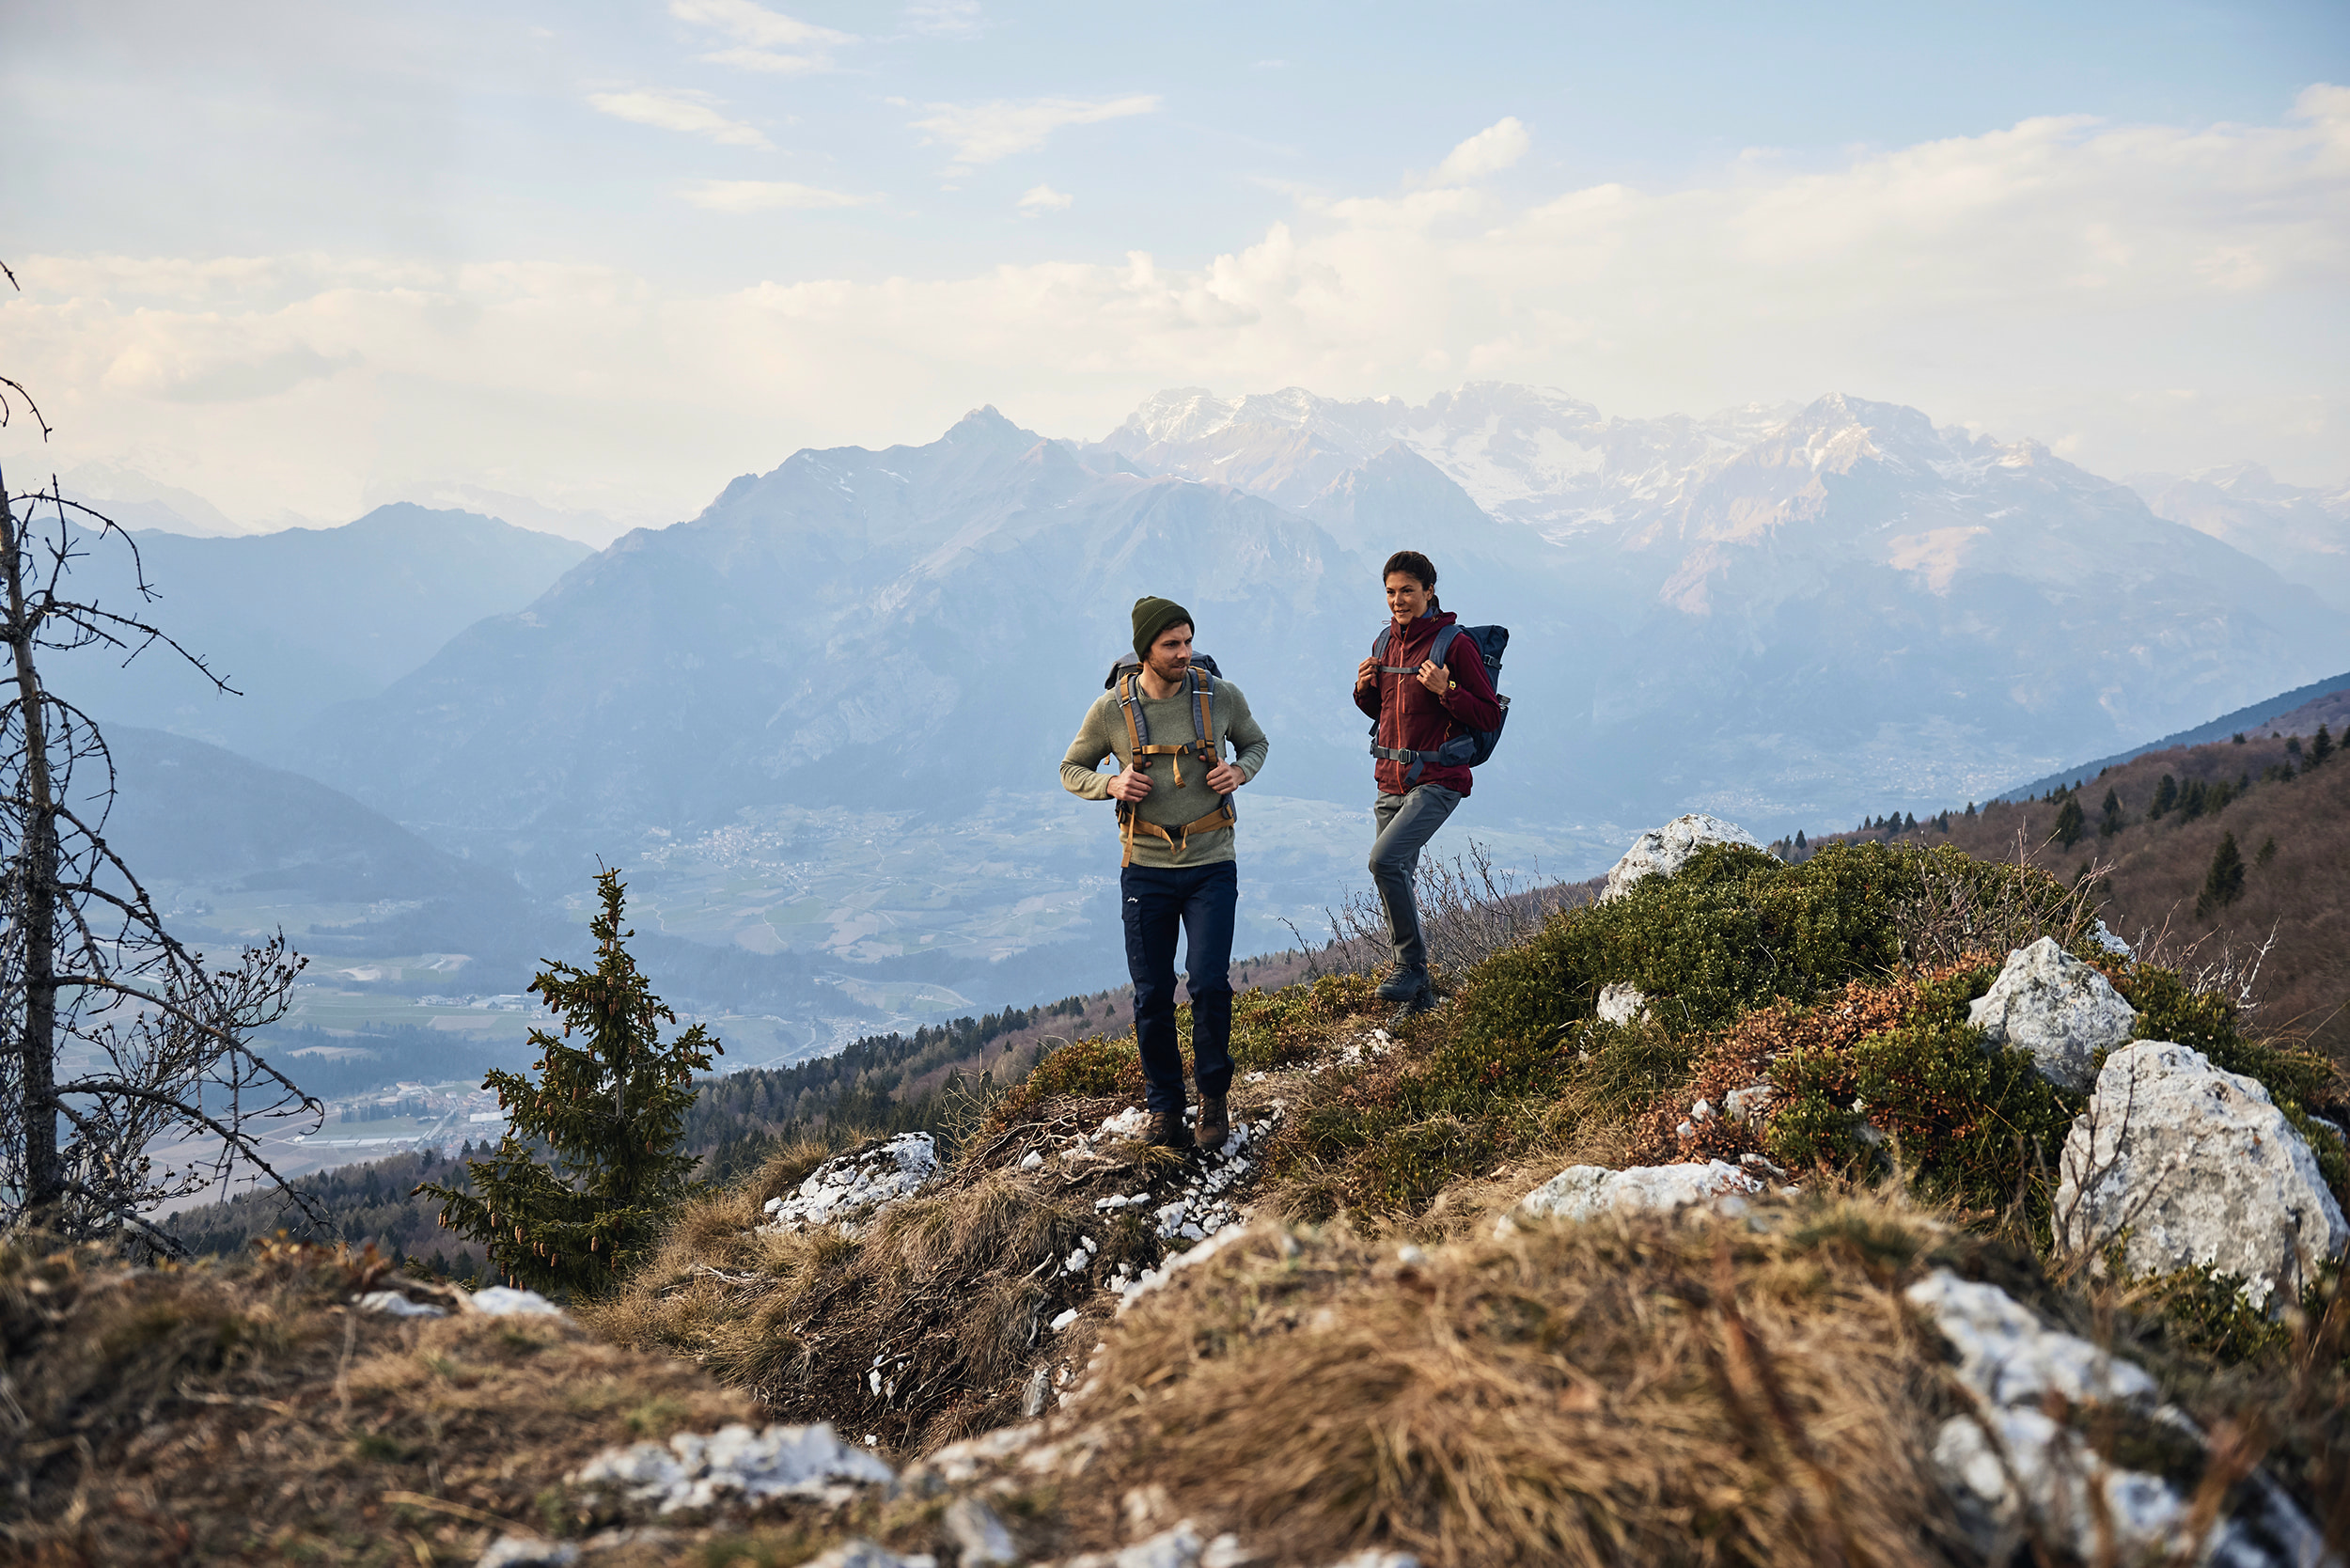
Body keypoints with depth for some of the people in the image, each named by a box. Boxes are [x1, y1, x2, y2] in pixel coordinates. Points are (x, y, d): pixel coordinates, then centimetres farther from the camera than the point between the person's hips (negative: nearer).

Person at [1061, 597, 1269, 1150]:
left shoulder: (1221, 696, -3)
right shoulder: (1111, 709, -5)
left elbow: (1256, 742, 16)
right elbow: (1072, 770, 8)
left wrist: (1240, 771, -6)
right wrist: (1111, 784, -13)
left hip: (1211, 867, 0)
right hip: (1146, 870, 1)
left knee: (1209, 983, -11)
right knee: (1152, 996, 4)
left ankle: (1213, 1095, 10)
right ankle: (1164, 1104, 21)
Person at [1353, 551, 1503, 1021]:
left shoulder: (1455, 645, -9)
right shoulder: (1386, 644, 11)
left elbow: (1490, 716, -9)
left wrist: (1446, 689, -23)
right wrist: (1364, 690, 2)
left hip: (1436, 782, -7)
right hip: (1391, 782, 7)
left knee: (1385, 859, -25)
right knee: (1396, 881, 8)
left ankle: (1410, 962, -9)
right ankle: (1417, 992, 20)